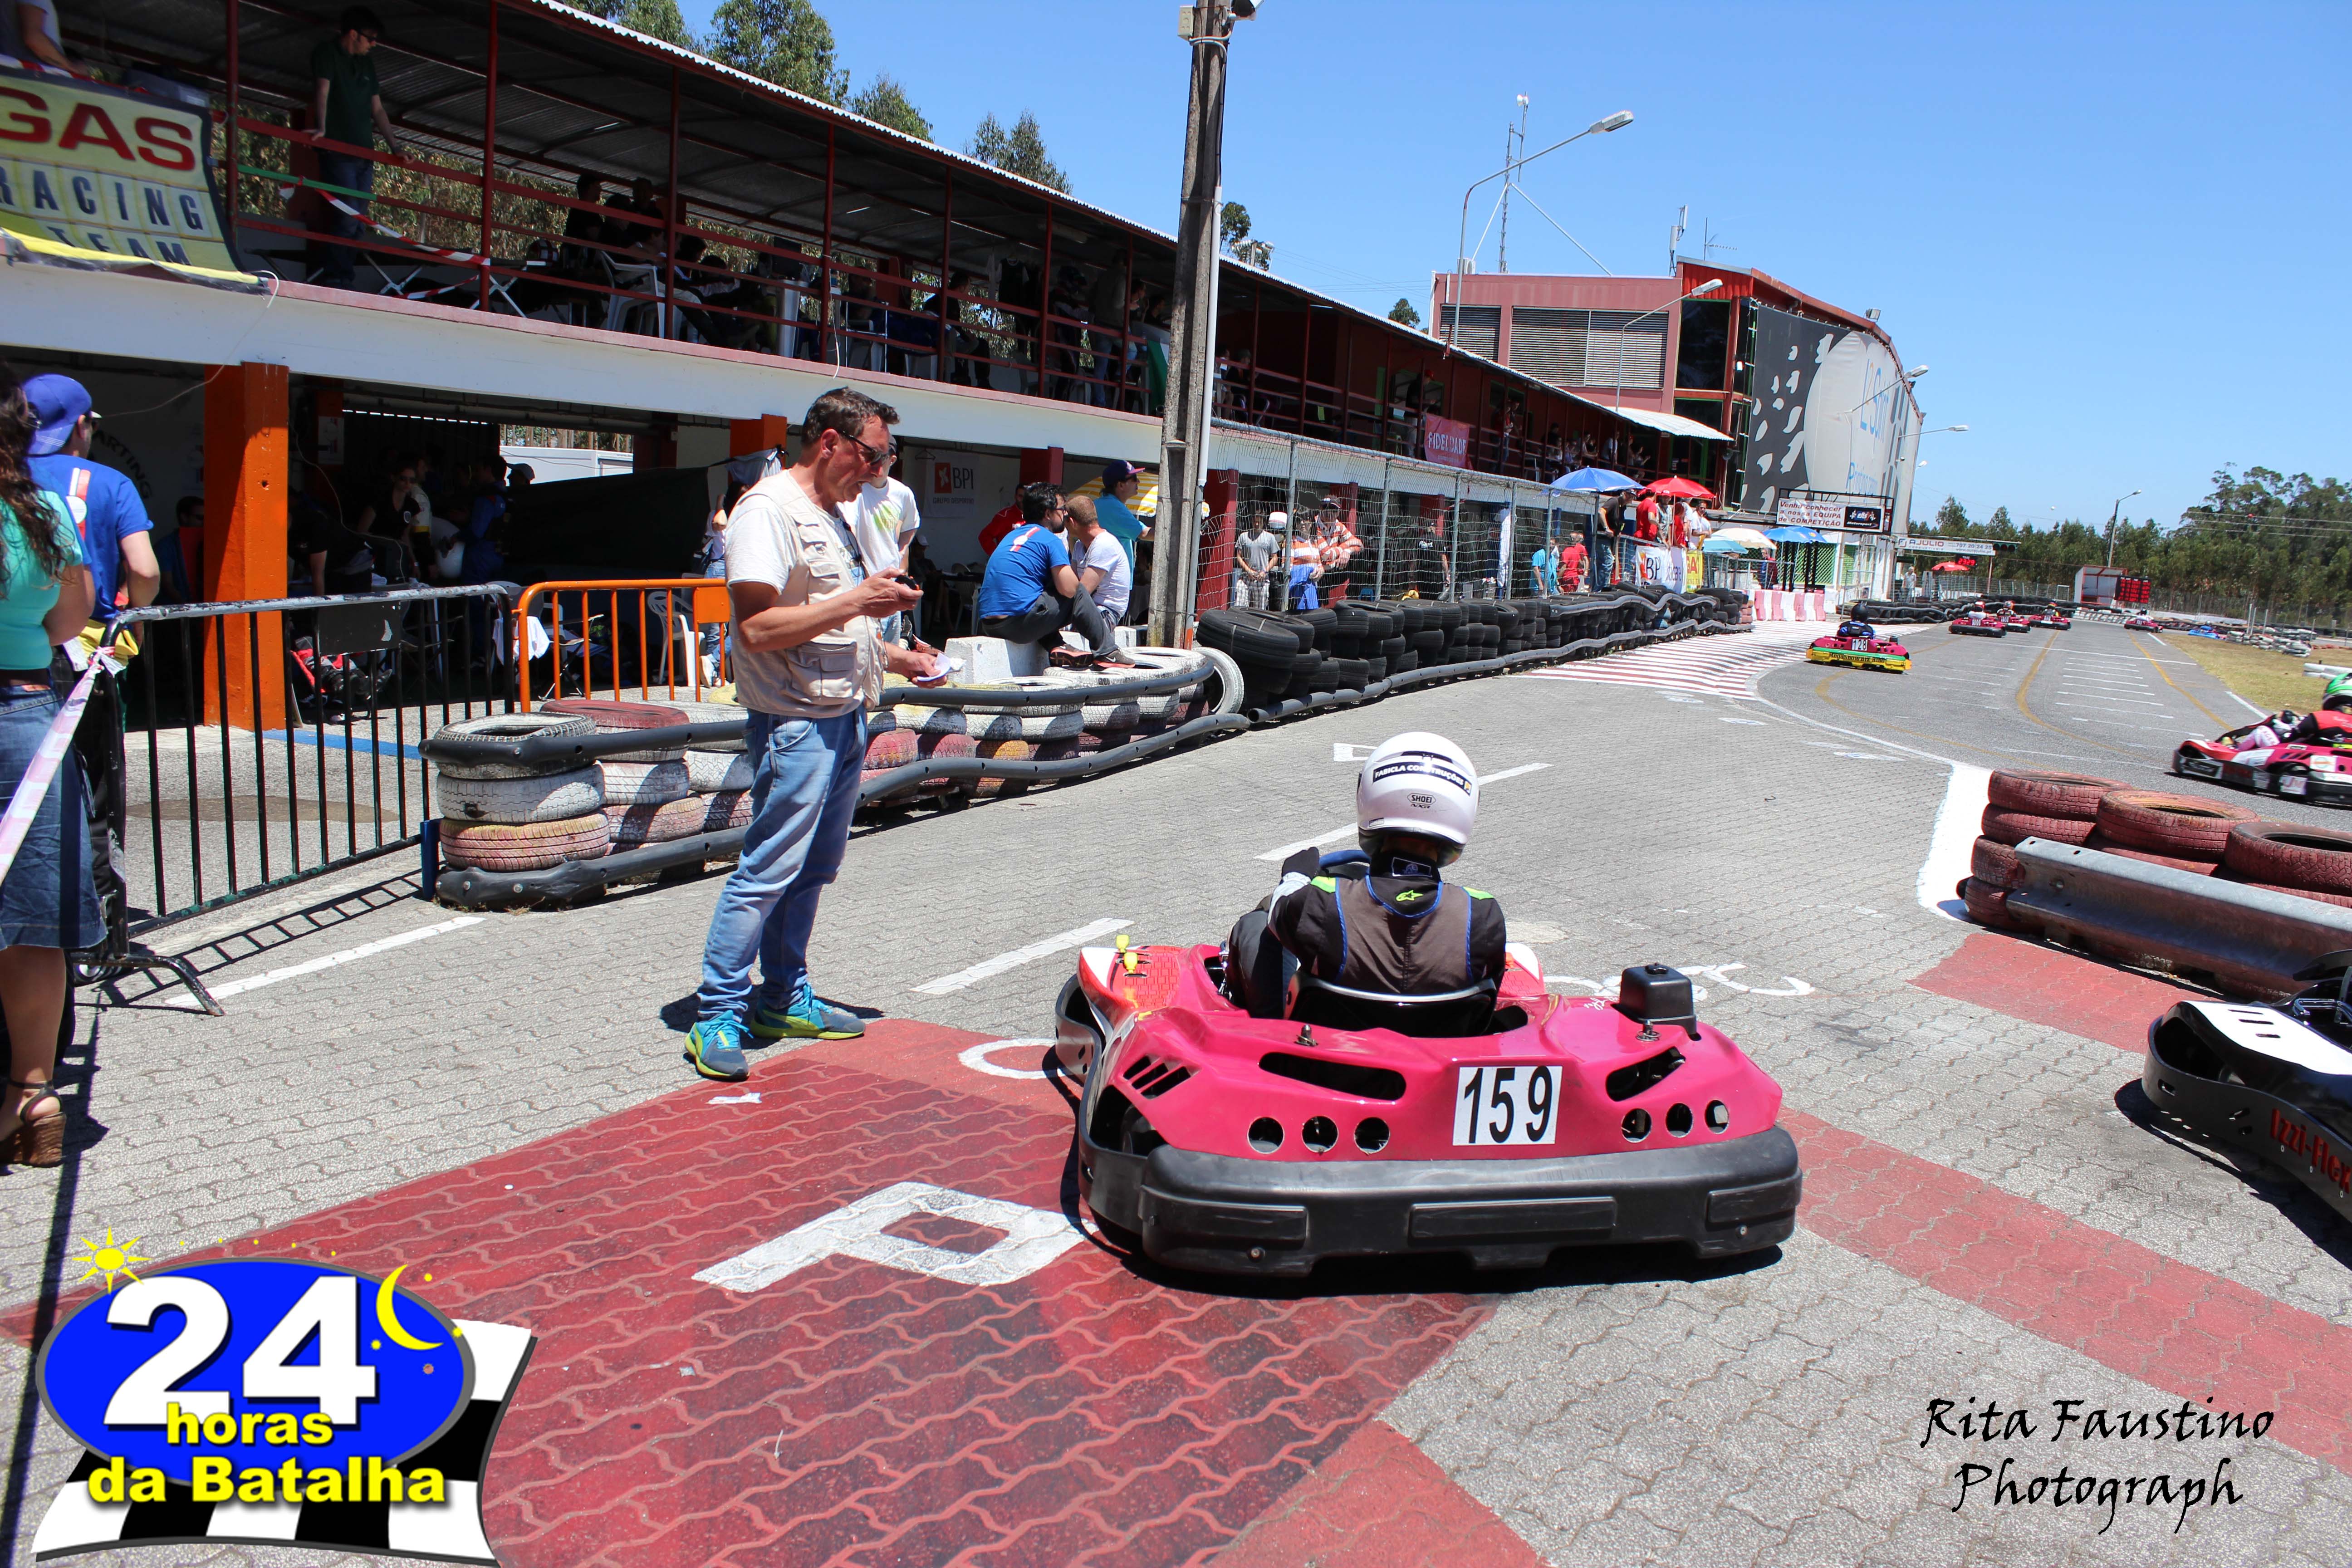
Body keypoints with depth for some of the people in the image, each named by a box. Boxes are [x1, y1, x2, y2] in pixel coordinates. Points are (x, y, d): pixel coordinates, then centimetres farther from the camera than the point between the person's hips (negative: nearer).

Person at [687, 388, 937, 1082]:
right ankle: (717, 1016, 3)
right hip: (796, 723, -10)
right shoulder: (768, 510, -13)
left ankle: (784, 999, 25)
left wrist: (892, 655, 14)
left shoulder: (838, 513, 17)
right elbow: (758, 627, -23)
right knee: (768, 871, -7)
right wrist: (859, 601, -21)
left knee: (814, 868, 14)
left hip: (846, 717, 10)